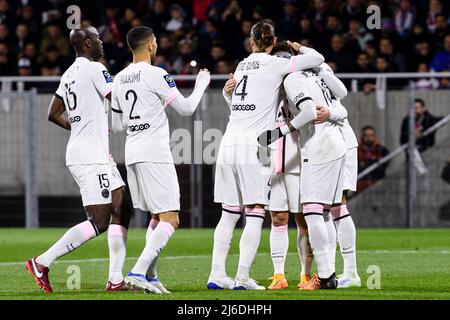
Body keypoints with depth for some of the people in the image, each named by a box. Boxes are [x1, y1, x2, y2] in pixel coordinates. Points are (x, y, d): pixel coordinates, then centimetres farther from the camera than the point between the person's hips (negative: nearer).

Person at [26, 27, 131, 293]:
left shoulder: (70, 74, 15)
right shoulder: (95, 69, -12)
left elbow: (54, 114, 22)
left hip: (98, 156, 10)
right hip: (91, 156, -10)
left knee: (121, 211, 7)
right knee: (99, 223, -10)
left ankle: (116, 279, 3)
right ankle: (42, 263, -7)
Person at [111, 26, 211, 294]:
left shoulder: (120, 79, 12)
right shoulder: (155, 74, -11)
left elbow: (117, 125, 17)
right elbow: (186, 108, -5)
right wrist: (201, 84, 11)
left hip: (132, 152, 8)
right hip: (154, 154, -8)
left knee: (157, 217, 18)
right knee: (170, 220, -9)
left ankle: (150, 277, 13)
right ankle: (138, 272, -21)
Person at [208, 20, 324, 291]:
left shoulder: (242, 66, 17)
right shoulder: (274, 64, -1)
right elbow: (317, 59, -1)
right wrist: (300, 49, 18)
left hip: (229, 143, 6)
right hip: (253, 146, -6)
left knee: (229, 214, 10)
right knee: (255, 216, -3)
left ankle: (217, 274, 6)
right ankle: (242, 277, -9)